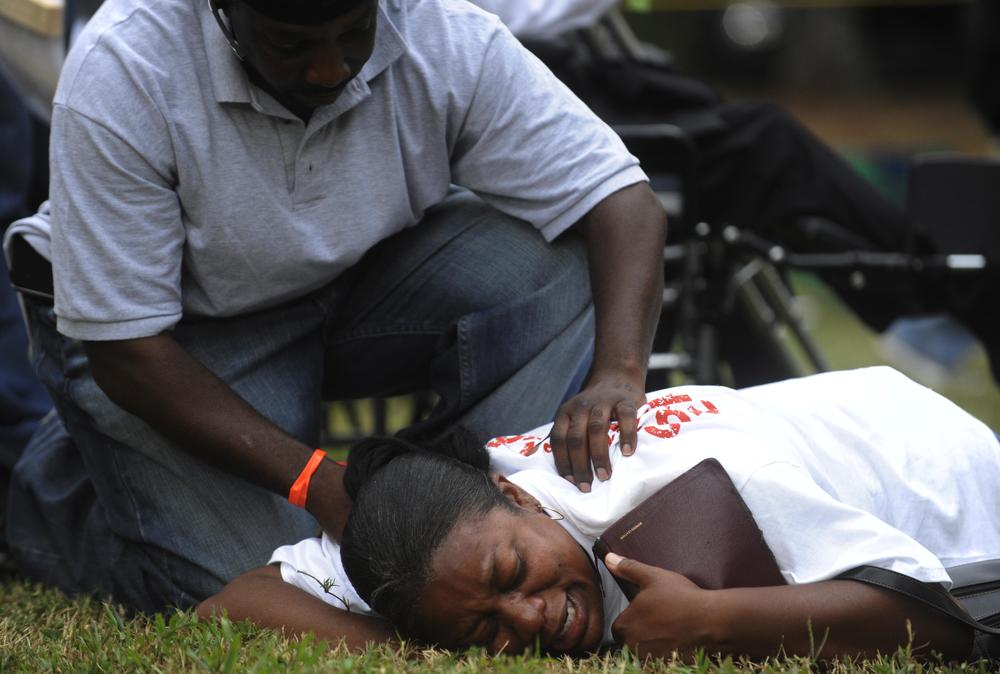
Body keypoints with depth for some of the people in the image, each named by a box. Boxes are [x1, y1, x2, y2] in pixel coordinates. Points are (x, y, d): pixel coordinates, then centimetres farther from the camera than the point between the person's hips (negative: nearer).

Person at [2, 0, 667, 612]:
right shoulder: (120, 76, -31)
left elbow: (625, 202, -23)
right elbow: (127, 351, -27)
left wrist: (617, 375, -42)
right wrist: (317, 483, -34)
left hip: (363, 277, 3)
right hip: (189, 324, -3)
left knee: (552, 260, -24)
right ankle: (57, 486, 7)